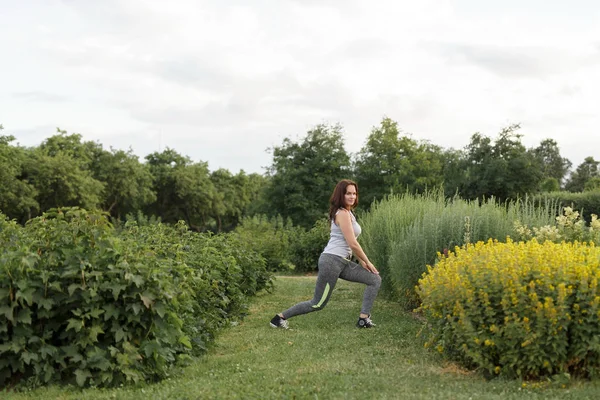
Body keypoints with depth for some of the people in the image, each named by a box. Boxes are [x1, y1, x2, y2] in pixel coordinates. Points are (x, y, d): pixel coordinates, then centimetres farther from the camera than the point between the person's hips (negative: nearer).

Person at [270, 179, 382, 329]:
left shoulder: (347, 212, 16)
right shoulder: (343, 214, -14)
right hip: (332, 261, -10)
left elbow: (350, 244, 21)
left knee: (375, 280, 6)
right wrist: (367, 262, -5)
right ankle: (280, 317, 7)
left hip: (342, 262, 10)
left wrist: (362, 261, 15)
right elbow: (353, 244, -16)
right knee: (318, 304, -4)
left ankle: (364, 319, 4)